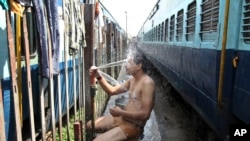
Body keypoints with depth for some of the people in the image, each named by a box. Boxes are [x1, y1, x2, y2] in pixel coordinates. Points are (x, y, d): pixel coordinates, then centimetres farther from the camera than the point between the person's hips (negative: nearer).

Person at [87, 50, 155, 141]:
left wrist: (121, 112, -20)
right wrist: (98, 76, -1)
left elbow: (145, 114, -25)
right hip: (122, 118, 9)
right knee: (90, 125, 16)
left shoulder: (147, 83, -21)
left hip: (133, 126, -9)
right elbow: (112, 91, 11)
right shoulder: (132, 80, 8)